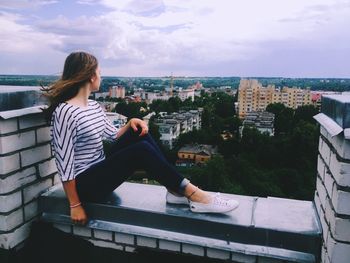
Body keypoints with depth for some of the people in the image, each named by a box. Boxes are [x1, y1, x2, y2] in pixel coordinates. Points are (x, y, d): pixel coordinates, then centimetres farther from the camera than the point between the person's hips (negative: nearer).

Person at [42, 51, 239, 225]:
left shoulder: (94, 106, 8)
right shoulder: (65, 112, -20)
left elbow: (114, 135, 16)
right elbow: (64, 163, -19)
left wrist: (131, 123, -5)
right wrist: (75, 206, -16)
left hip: (101, 171, 9)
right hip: (85, 183, -9)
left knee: (139, 131, -8)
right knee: (142, 150, -25)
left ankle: (176, 190, -10)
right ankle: (194, 195, -16)